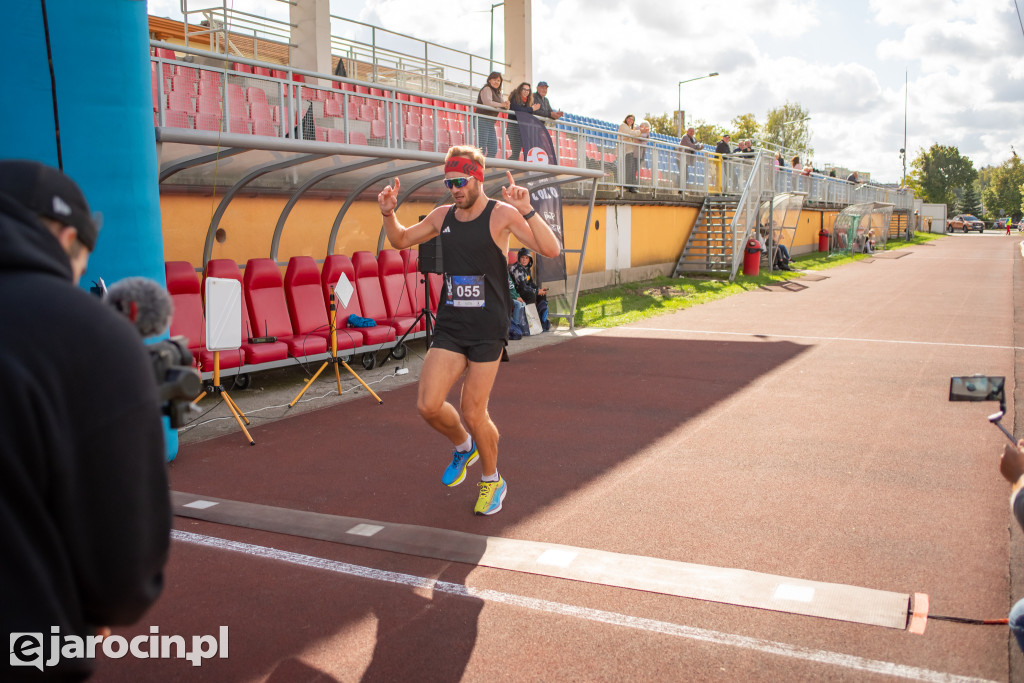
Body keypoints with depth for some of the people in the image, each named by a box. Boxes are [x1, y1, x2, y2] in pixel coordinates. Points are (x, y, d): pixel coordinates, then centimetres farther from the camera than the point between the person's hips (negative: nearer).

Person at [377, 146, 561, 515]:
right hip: (449, 326, 5)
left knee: (473, 412, 0)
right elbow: (401, 240, 23)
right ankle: (463, 446, 28)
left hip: (488, 329, -4)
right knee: (428, 405, -6)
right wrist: (388, 213, 3)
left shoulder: (501, 214, -8)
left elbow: (551, 250, -19)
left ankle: (492, 481, 26)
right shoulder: (443, 215, 8)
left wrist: (527, 210, -33)